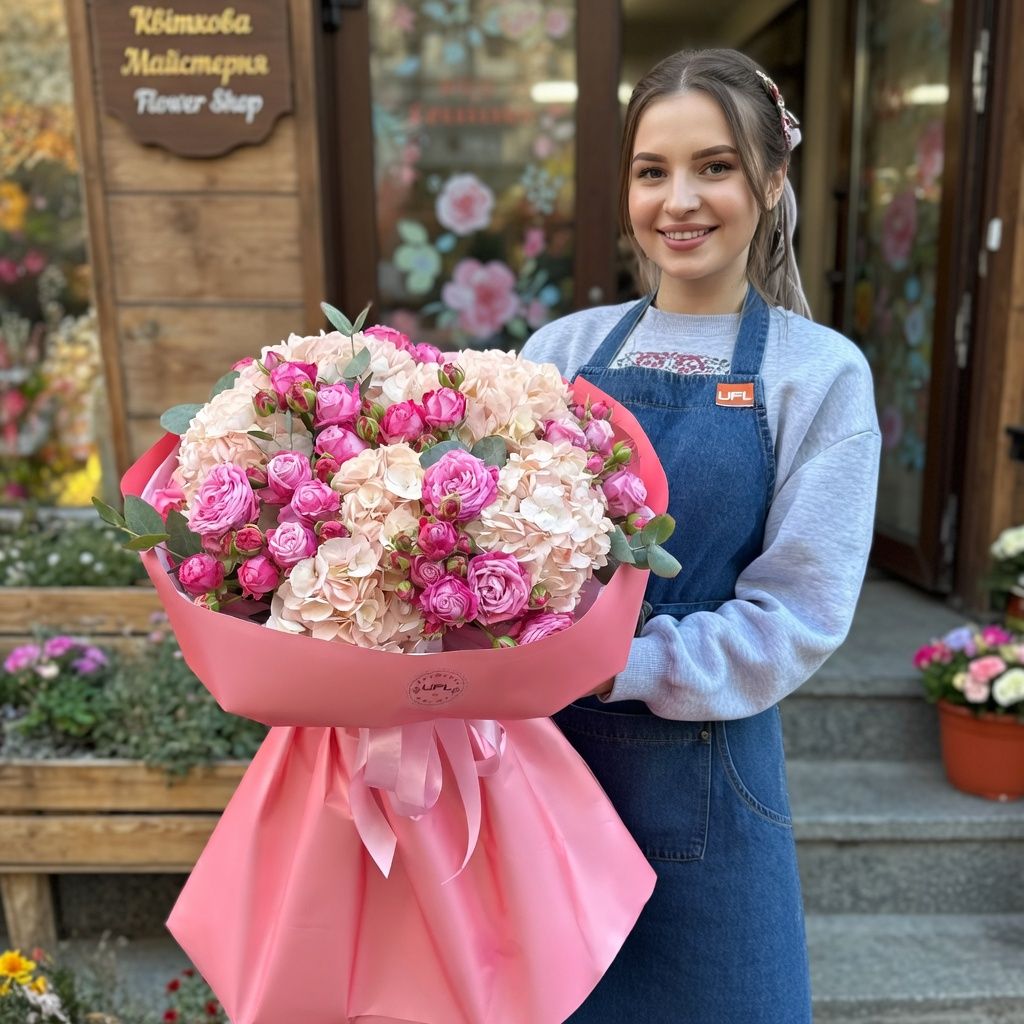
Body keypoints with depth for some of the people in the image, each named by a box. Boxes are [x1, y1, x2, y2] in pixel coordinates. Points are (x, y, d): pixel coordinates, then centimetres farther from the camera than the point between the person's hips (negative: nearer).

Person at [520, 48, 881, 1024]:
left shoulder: (821, 372, -5)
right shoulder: (561, 347, 2)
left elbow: (796, 619, -10)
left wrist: (619, 666, -20)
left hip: (694, 772, -2)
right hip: (536, 750, 3)